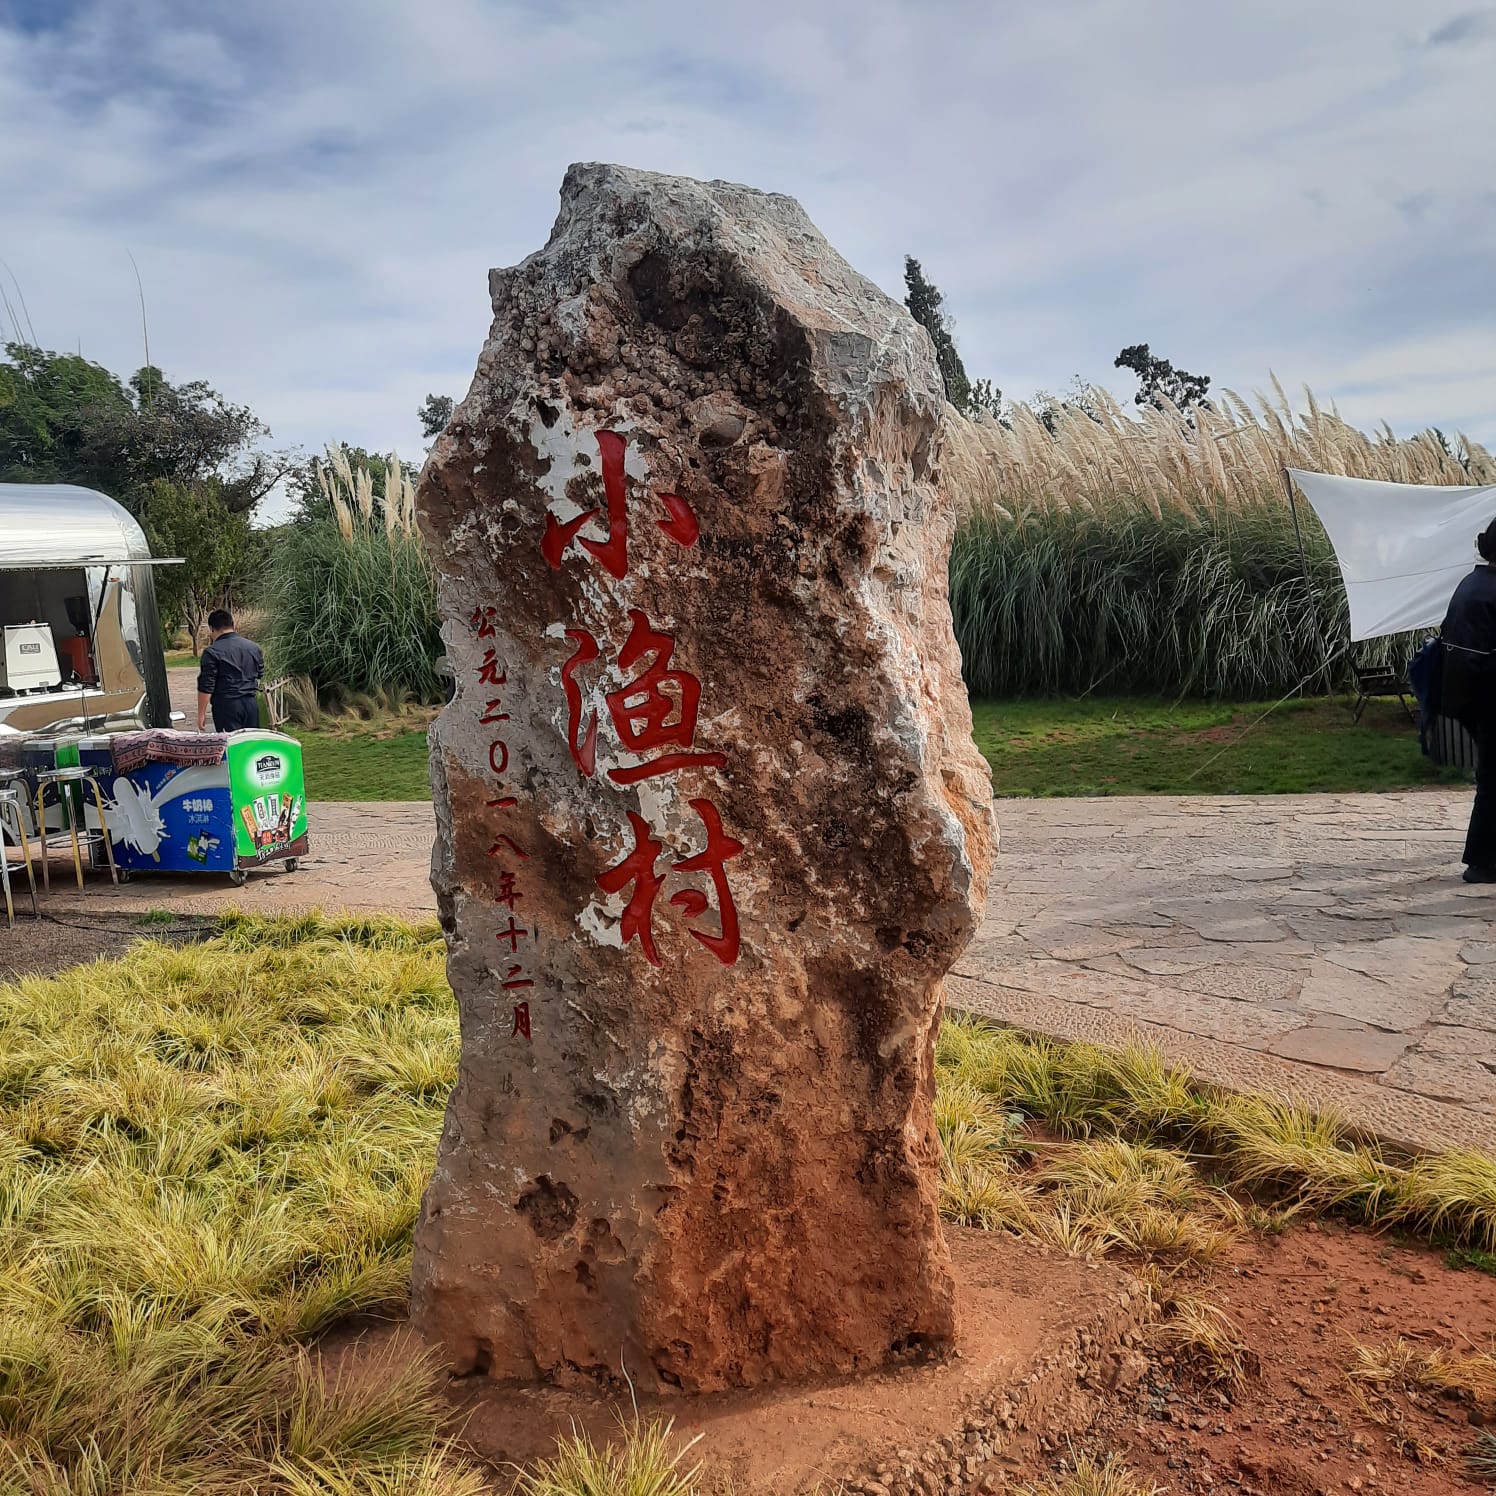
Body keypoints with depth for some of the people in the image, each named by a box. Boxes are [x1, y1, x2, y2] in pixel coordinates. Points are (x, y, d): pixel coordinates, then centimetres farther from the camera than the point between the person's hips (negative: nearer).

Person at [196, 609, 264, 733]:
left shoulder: (212, 652, -9)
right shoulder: (254, 647, 7)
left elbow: (205, 687, -10)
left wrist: (201, 714, -4)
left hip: (226, 706, -5)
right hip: (252, 704, 5)